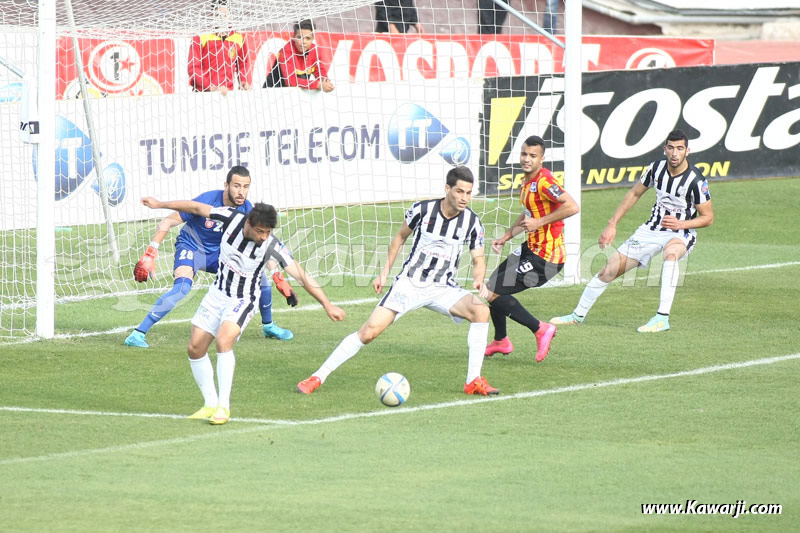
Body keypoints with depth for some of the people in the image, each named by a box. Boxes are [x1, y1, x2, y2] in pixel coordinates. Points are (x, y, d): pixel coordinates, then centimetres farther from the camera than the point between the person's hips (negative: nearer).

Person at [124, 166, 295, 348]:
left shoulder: (247, 210, -13)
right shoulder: (207, 201, -27)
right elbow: (168, 222, -23)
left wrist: (279, 278, -11)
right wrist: (150, 255, -30)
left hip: (218, 252, 5)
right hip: (191, 246, -5)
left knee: (259, 275, -5)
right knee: (182, 287, -32)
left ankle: (268, 326, 22)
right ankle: (137, 335, -30)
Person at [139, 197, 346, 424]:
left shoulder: (271, 246, -25)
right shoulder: (231, 218, -18)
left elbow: (302, 275, -22)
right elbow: (196, 208, -3)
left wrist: (327, 305, -24)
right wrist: (160, 204, 8)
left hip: (242, 301, -5)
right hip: (217, 293, 5)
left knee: (223, 341, -29)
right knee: (195, 348, 2)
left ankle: (224, 407, -23)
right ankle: (210, 405, 15)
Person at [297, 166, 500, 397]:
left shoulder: (472, 222, -8)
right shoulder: (423, 210, -10)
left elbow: (478, 260, 0)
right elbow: (401, 236, 9)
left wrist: (479, 280, -23)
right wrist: (385, 272, 8)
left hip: (443, 289, 1)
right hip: (409, 283, -1)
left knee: (481, 311, -25)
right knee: (369, 332, -12)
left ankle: (474, 381, -16)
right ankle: (317, 377, 0)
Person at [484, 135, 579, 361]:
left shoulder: (543, 182, -21)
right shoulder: (527, 181, 10)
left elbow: (572, 207, -31)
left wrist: (540, 222, -25)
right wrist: (506, 237, 20)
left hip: (545, 257, -10)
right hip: (531, 248, 10)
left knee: (492, 293, -10)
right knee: (493, 283, 24)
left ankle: (540, 330, 0)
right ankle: (501, 341, 40)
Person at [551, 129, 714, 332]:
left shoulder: (696, 180, -20)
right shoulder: (656, 167, -6)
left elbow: (708, 217, -11)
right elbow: (634, 193, 10)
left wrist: (680, 224, -28)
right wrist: (612, 225, 8)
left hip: (681, 234, -5)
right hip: (652, 229, 5)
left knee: (670, 252, -43)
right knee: (609, 270, 2)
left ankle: (662, 318, -43)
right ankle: (578, 315, 26)